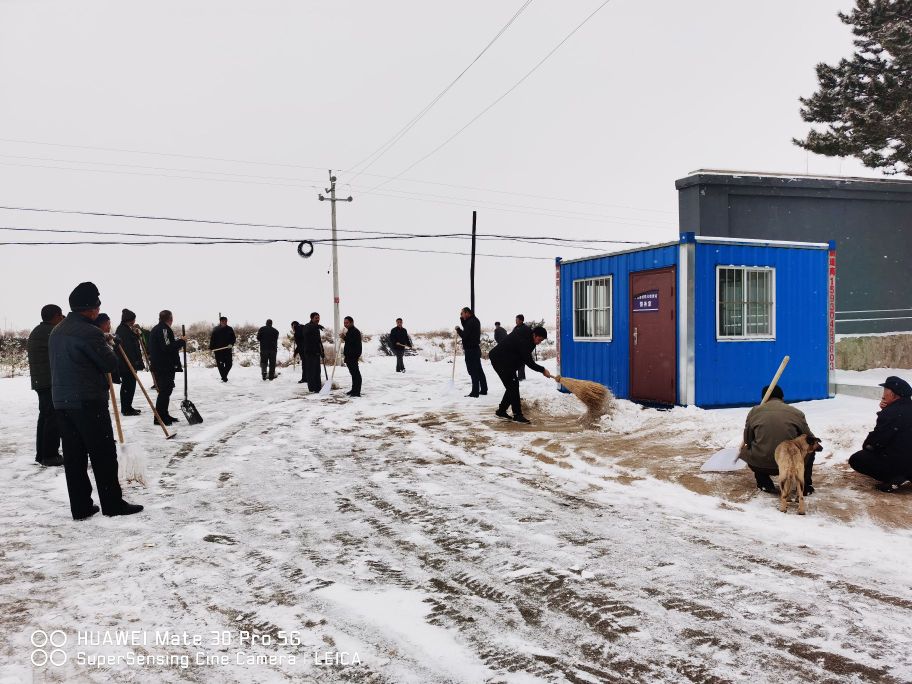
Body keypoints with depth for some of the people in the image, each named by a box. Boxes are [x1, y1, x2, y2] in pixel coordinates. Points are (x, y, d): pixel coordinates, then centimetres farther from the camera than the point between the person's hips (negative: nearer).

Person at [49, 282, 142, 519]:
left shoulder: (56, 332, 13)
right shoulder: (89, 332, -16)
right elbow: (111, 364, -11)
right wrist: (107, 346, 8)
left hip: (61, 401, 8)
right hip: (88, 402, -8)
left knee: (74, 456, 10)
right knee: (103, 454, 1)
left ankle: (80, 507, 14)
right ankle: (112, 504, 8)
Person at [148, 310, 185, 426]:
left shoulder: (155, 329, 18)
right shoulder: (164, 329, -15)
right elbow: (167, 347, -24)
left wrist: (177, 344, 20)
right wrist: (181, 341, -13)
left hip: (158, 365, 11)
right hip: (165, 367, -11)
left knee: (165, 390, 17)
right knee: (165, 391, -7)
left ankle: (164, 415, 24)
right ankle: (159, 418, -5)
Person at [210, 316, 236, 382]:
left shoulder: (230, 329, 6)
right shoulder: (215, 329, 3)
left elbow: (234, 338, 6)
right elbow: (212, 339, 3)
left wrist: (231, 344, -13)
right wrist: (211, 348, -3)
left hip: (227, 349, 1)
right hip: (218, 350, -1)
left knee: (229, 364, -1)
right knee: (220, 364, -1)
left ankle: (224, 375, 23)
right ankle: (224, 377, 10)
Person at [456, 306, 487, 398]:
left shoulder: (471, 322, -18)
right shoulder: (475, 320, 13)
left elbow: (464, 335, -21)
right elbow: (466, 328, 22)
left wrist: (458, 329, -5)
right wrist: (462, 319, 10)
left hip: (470, 350, -10)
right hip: (476, 348, 10)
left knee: (473, 371, -7)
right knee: (479, 370, 15)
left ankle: (475, 392, -6)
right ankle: (483, 389, 22)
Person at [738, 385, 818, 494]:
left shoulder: (754, 411, 12)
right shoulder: (796, 412, 11)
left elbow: (747, 440, 14)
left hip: (762, 465, 0)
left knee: (746, 451, 33)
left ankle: (764, 483, 17)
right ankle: (805, 486, 20)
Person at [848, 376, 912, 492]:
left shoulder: (892, 412, -21)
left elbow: (878, 437, -16)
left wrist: (866, 445, 5)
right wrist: (884, 409, -1)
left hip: (898, 462, -9)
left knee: (855, 460, 0)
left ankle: (893, 478, -8)